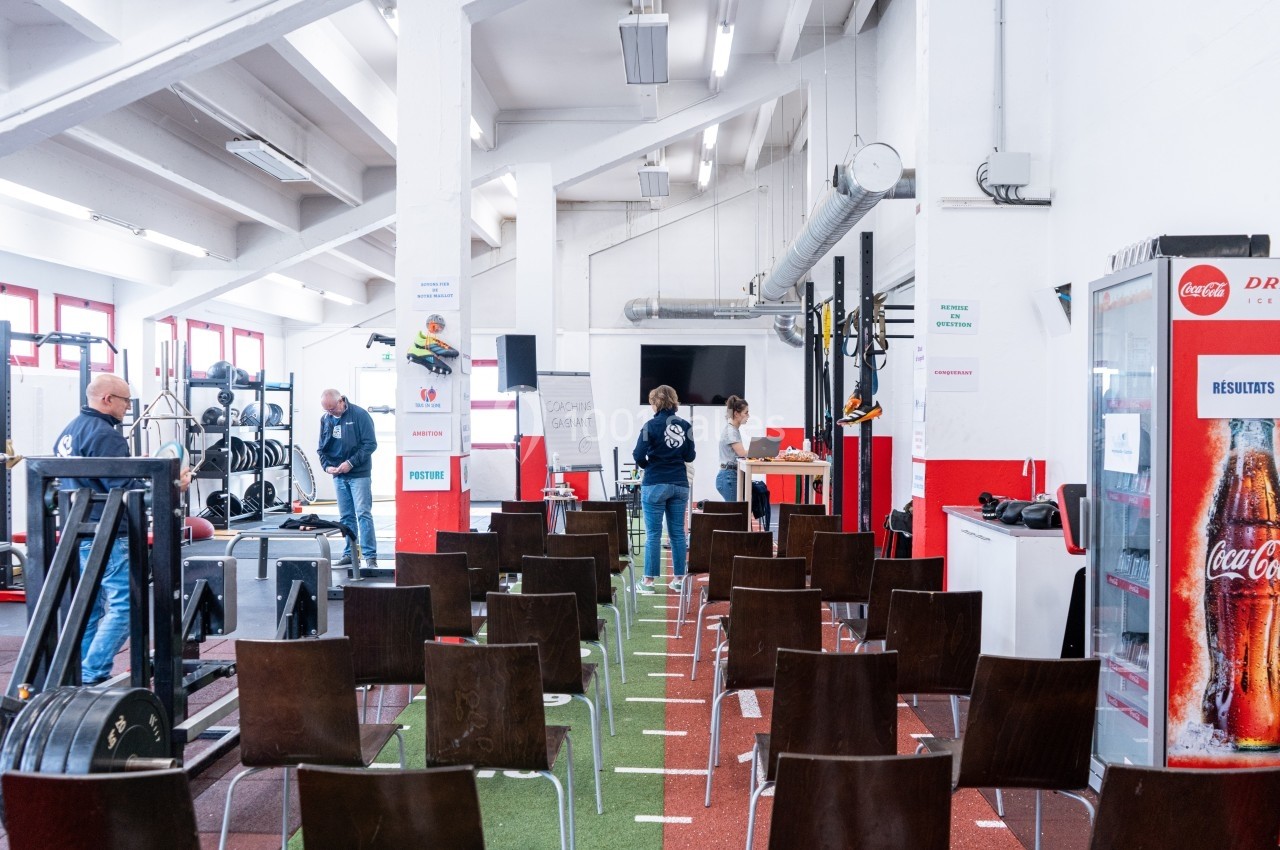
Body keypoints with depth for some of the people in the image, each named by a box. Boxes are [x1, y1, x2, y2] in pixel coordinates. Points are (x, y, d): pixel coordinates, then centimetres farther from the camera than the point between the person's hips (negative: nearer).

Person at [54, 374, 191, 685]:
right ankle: (92, 677, -8)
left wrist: (136, 468, 27)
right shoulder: (103, 434, -16)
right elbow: (124, 489, -21)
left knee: (89, 608, 16)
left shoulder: (69, 431, 16)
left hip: (77, 533, 10)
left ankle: (77, 679, 20)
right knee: (123, 607, -7)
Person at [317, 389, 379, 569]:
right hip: (338, 475, 5)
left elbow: (370, 444, -10)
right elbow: (321, 448, 14)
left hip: (359, 474, -5)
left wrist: (351, 463, -16)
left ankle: (370, 556, -6)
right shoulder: (325, 419, 7)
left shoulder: (360, 415, -8)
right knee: (345, 517, 9)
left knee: (363, 514, -8)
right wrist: (326, 465, -4)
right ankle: (349, 554, 16)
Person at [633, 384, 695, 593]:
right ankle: (679, 578, 15)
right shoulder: (685, 426, 3)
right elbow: (690, 456, 8)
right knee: (678, 532, 10)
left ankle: (649, 581, 3)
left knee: (653, 534, 0)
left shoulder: (651, 425, -9)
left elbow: (638, 456, -12)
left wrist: (648, 465, 8)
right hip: (679, 484, 4)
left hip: (655, 484, -4)